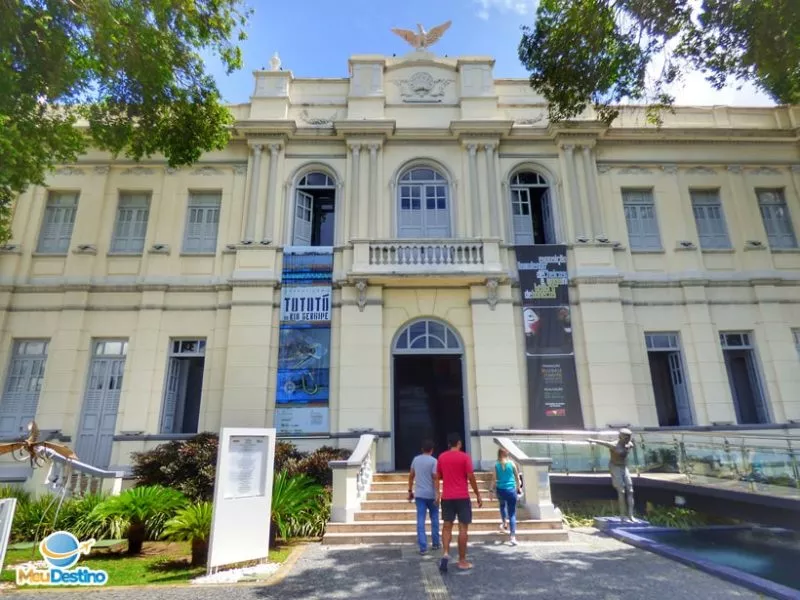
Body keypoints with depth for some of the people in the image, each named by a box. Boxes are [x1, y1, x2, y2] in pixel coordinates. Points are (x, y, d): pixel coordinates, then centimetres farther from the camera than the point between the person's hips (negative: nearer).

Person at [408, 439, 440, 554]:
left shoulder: (416, 459, 5)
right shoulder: (433, 461, -9)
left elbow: (411, 476, 11)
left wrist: (410, 491, 20)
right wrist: (438, 495, -13)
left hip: (419, 494, 3)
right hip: (431, 494, -3)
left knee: (420, 520, 2)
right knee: (434, 519, 16)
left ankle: (423, 547, -1)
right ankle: (435, 543, 24)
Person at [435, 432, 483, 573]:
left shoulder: (441, 457, 5)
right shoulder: (465, 457, -6)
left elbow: (438, 477, 10)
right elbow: (471, 477, -9)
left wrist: (438, 493, 22)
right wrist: (478, 495, 0)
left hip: (446, 497, 3)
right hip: (462, 497, -3)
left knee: (447, 526, 11)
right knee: (463, 528, 5)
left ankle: (445, 553, -8)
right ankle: (462, 561, 10)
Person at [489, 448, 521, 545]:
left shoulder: (496, 465, -2)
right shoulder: (511, 464, -1)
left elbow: (494, 480, -3)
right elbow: (517, 477, 7)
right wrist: (519, 487, 22)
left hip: (500, 490, 1)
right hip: (511, 490, -1)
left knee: (502, 505, 33)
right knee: (512, 514, 4)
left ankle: (505, 522, 22)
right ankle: (513, 536, -4)